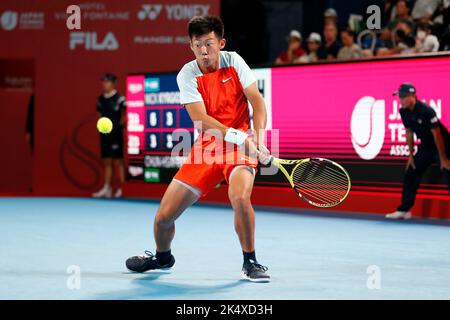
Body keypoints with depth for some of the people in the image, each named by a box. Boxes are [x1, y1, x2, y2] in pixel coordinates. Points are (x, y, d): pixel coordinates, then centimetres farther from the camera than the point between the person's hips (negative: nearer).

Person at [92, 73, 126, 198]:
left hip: (116, 134, -6)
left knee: (118, 161, -3)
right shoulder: (101, 99, 11)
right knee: (107, 161, 7)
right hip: (104, 134, 6)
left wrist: (120, 125, -14)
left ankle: (122, 188, 2)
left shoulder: (119, 98, -9)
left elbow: (125, 115, -9)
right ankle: (107, 188, 9)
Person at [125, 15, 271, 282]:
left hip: (240, 148, -1)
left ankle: (250, 263, -12)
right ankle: (163, 256, 35)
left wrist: (257, 138, -22)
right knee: (164, 216, 0)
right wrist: (239, 136, -29)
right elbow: (200, 118, -18)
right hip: (205, 149, 2)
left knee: (240, 197, -33)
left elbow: (257, 101, -5)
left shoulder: (234, 62, -3)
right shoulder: (188, 75, -7)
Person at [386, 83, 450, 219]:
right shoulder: (404, 112, -4)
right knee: (410, 176, 6)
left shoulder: (426, 110, -26)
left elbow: (437, 134, -23)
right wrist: (411, 155, 8)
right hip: (426, 147, 8)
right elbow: (409, 133, 8)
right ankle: (404, 210, 14)